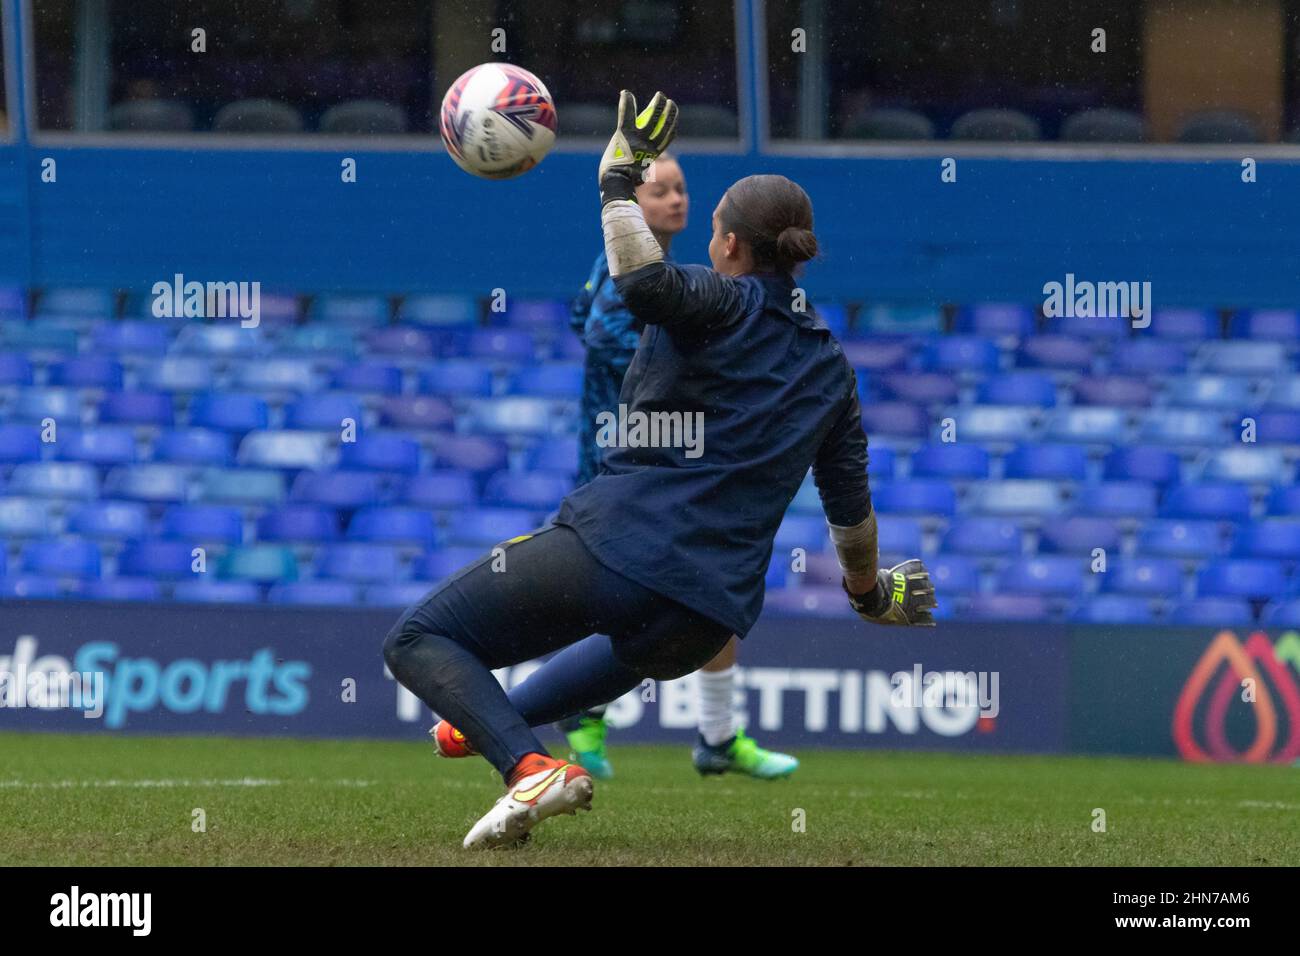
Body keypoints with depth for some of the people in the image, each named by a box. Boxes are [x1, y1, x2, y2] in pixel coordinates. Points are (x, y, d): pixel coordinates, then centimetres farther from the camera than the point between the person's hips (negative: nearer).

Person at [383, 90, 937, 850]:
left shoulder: (725, 306, -2)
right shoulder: (831, 368, 16)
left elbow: (645, 280, -26)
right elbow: (851, 504, 25)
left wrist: (621, 178, -12)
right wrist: (871, 594, 42)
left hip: (614, 550, -7)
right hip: (706, 623, 7)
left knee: (421, 640, -2)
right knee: (641, 643, 45)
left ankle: (529, 766, -25)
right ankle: (502, 723, 57)